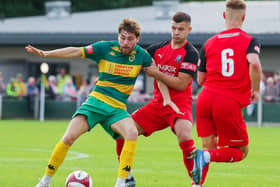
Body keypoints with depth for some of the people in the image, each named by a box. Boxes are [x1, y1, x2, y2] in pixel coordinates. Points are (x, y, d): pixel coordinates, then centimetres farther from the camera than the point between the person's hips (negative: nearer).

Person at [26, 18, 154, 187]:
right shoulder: (105, 48, -6)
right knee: (69, 137, -17)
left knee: (132, 133, -31)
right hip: (96, 101, -1)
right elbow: (76, 52, -6)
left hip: (117, 108, 1)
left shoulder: (141, 55, -2)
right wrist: (46, 54, -14)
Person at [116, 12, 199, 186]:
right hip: (157, 103, 6)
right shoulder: (158, 49, 9)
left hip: (179, 104, -6)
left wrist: (156, 73, -14)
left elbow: (181, 84, -16)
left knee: (185, 136, -34)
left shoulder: (191, 54, -8)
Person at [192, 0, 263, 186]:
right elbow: (254, 64, -19)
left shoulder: (209, 43, 13)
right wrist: (256, 90, -5)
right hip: (230, 103, -4)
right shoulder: (250, 41, 2)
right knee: (241, 151, 8)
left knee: (209, 146, 15)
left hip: (205, 98, 4)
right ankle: (206, 156, -18)